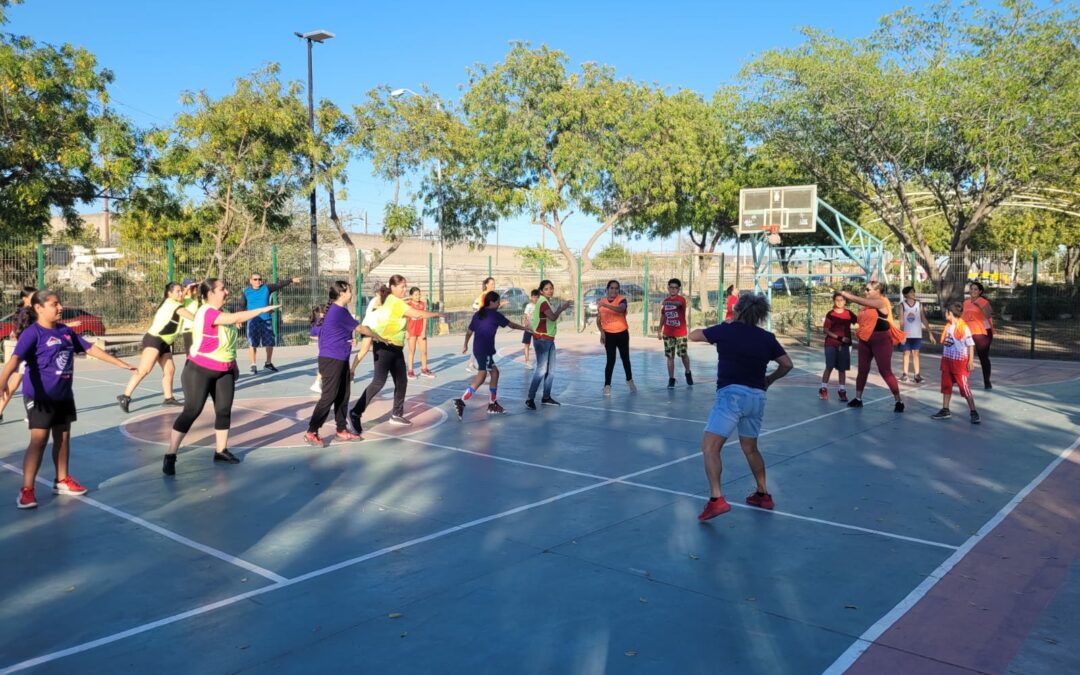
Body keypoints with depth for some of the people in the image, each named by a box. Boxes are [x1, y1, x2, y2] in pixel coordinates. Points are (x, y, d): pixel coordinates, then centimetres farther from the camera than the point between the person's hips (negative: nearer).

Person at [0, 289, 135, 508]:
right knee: (39, 440, -8)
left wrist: (121, 364, 18)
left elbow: (90, 349, 15)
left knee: (63, 438, 14)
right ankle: (26, 490, -2)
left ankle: (62, 481, 28)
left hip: (64, 395, 7)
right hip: (40, 396, -7)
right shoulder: (32, 333, -14)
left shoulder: (66, 331, 6)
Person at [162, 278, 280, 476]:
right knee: (191, 411, -8)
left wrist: (233, 364, 19)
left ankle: (221, 451, 18)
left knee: (224, 410, 7)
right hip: (200, 370, -8)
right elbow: (238, 317, -32)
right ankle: (170, 456, -2)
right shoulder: (206, 312, -21)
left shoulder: (220, 313, 7)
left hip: (223, 371, 8)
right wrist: (264, 309, -29)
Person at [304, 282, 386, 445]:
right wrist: (377, 337, 4)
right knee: (329, 396, -7)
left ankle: (342, 430, 19)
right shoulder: (338, 311, -17)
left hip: (340, 359, 10)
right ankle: (311, 432, -2)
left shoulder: (339, 310, 12)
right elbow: (360, 328, -10)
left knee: (343, 396, 12)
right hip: (331, 359, -10)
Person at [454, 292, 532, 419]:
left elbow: (469, 332, 16)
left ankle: (493, 404, 18)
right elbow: (512, 325, 7)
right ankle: (461, 401, -20)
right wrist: (525, 328, 22)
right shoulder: (495, 314, -5)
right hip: (485, 351, -8)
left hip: (478, 350, 8)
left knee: (495, 372, 15)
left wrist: (465, 345, 30)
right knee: (481, 376, -10)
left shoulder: (477, 314, 12)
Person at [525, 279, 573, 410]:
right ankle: (530, 399, -9)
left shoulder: (547, 302, 15)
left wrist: (561, 308, 7)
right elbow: (553, 317, -29)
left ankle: (546, 397, 20)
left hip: (549, 339, 10)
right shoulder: (543, 302, -16)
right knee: (541, 370, -11)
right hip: (542, 339, -10)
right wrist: (563, 308, -16)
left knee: (551, 370, 12)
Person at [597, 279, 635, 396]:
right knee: (611, 360, -6)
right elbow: (598, 320, 7)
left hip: (622, 333, 0)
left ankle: (629, 380, 36)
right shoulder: (601, 301, -1)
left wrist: (605, 305, -45)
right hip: (609, 335, 0)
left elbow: (621, 309, -35)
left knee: (625, 358, 15)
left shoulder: (621, 299, -11)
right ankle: (607, 386, 0)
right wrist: (601, 332, -7)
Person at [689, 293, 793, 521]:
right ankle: (763, 494, 33)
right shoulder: (767, 338, 8)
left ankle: (716, 499, -21)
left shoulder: (726, 330, -1)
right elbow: (787, 364, 11)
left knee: (710, 448, -7)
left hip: (732, 393, -6)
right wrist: (769, 379, 27)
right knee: (750, 448, 24)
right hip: (757, 396, 6)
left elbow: (693, 335, 12)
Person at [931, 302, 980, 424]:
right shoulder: (948, 327, 7)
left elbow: (970, 345, -13)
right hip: (947, 360, 8)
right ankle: (945, 410, 23)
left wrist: (971, 361, -15)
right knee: (946, 386, 13)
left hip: (959, 361, -8)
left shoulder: (963, 327, -15)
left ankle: (973, 412, 3)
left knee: (965, 387, -5)